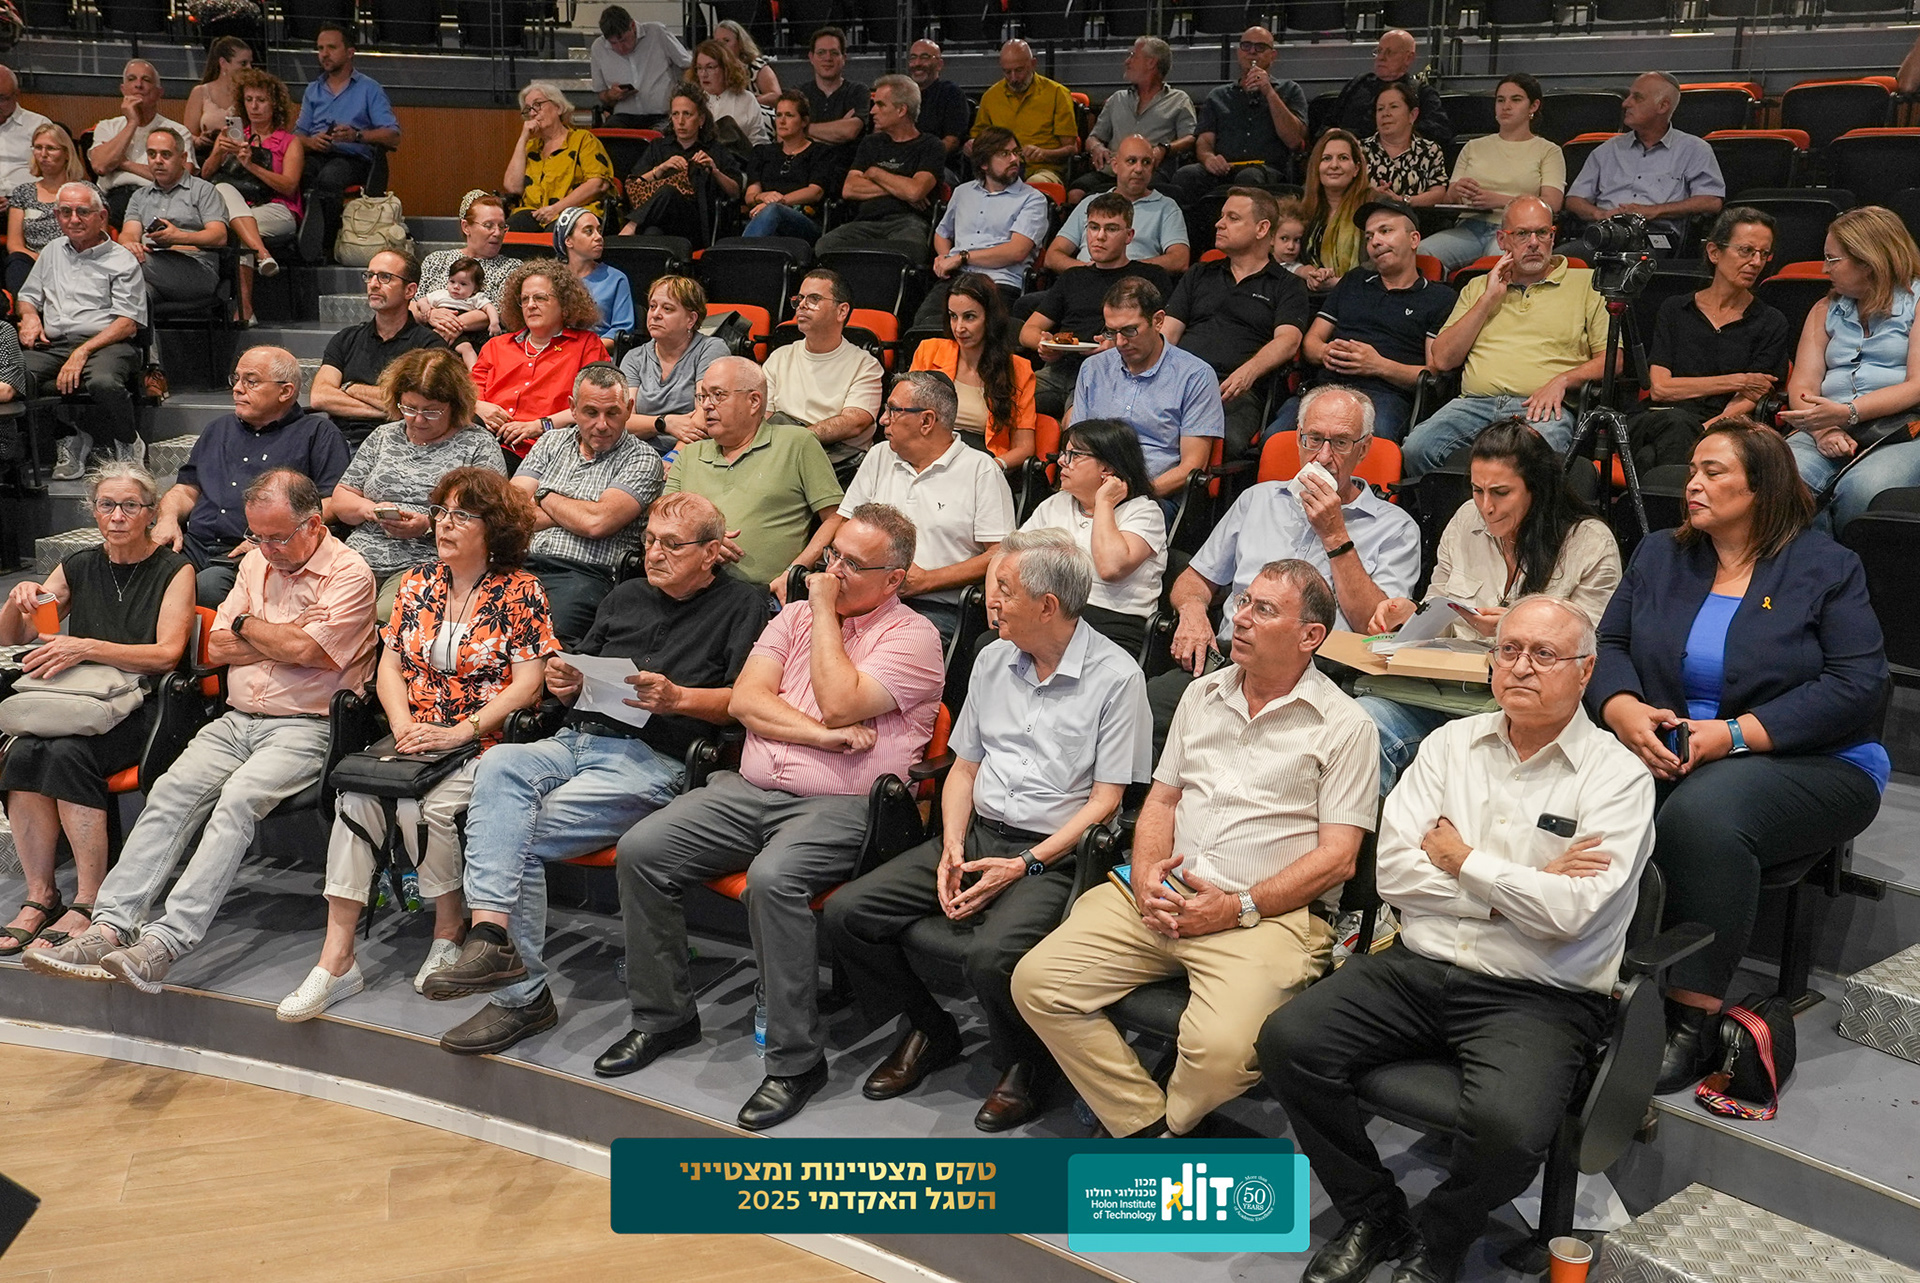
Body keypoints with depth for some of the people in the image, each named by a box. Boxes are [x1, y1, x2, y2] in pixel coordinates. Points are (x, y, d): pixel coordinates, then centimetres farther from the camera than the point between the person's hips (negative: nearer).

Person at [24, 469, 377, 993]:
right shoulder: (256, 563, 18)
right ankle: (109, 926, -25)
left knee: (238, 799, -30)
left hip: (304, 728, -7)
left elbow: (307, 649, -18)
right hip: (236, 719, 7)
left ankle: (165, 941, -36)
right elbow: (218, 648, 12)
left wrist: (248, 627, 0)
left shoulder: (349, 573, -5)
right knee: (171, 791, -18)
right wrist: (286, 640, -4)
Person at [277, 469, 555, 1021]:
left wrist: (459, 732, -18)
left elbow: (527, 686, -9)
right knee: (354, 797, -24)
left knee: (421, 806, -31)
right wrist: (404, 725, -6)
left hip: (487, 745, -4)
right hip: (415, 742, 5)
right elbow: (389, 666, 13)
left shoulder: (520, 592, -2)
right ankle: (336, 960, -25)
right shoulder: (419, 582, 14)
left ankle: (449, 935, -6)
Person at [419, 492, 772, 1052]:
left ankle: (522, 996, -16)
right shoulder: (625, 597, 27)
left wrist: (678, 698, -17)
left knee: (522, 836, -23)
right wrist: (565, 683, 7)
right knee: (498, 764, -28)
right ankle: (491, 932, -35)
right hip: (575, 741, 6)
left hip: (651, 759, -6)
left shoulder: (743, 605, 5)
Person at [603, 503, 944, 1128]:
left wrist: (825, 611, -4)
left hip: (838, 806, -6)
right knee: (640, 850, -11)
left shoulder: (911, 636, -1)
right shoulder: (795, 616, 16)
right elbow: (745, 700, 3)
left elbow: (838, 703, -15)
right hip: (749, 789, 6)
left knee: (772, 877, -35)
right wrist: (828, 736, -10)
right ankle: (664, 1014, 5)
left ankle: (797, 1058, -20)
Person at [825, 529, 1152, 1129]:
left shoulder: (1115, 676, -7)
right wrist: (952, 847, -2)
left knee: (991, 955, -33)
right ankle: (928, 1032, 14)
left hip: (1052, 855, -6)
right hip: (976, 834, 7)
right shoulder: (993, 660, 13)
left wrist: (1024, 866, -17)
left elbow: (1105, 800, -9)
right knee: (847, 913, -9)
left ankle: (1025, 1068, -1)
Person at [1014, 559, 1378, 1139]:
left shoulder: (1344, 725, -1)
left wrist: (1238, 907, -14)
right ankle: (1149, 1126, -4)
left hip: (1270, 913, -5)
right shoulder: (1203, 694, 17)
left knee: (1220, 1049, -31)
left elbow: (1336, 857, -6)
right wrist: (1147, 878, -2)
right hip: (1163, 896, 6)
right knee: (1037, 982, -12)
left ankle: (1168, 1122, 4)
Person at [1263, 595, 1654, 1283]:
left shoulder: (1616, 776, -2)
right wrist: (1517, 885, -7)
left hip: (1538, 997, -4)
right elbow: (1393, 871, 0)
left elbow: (1568, 911, -16)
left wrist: (1462, 859, -4)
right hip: (1416, 969, 4)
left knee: (1507, 1126, -32)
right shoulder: (1451, 745, 11)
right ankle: (1373, 1215, 6)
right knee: (1288, 1040, -17)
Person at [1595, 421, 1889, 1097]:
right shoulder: (1659, 555, 16)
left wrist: (1735, 734, -18)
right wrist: (1624, 710, -13)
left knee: (1702, 814, -37)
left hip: (1809, 764, -4)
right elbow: (1609, 644, 11)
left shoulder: (1826, 568, 1)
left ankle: (1694, 1019, -29)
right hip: (1663, 754, 4)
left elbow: (1857, 688, -9)